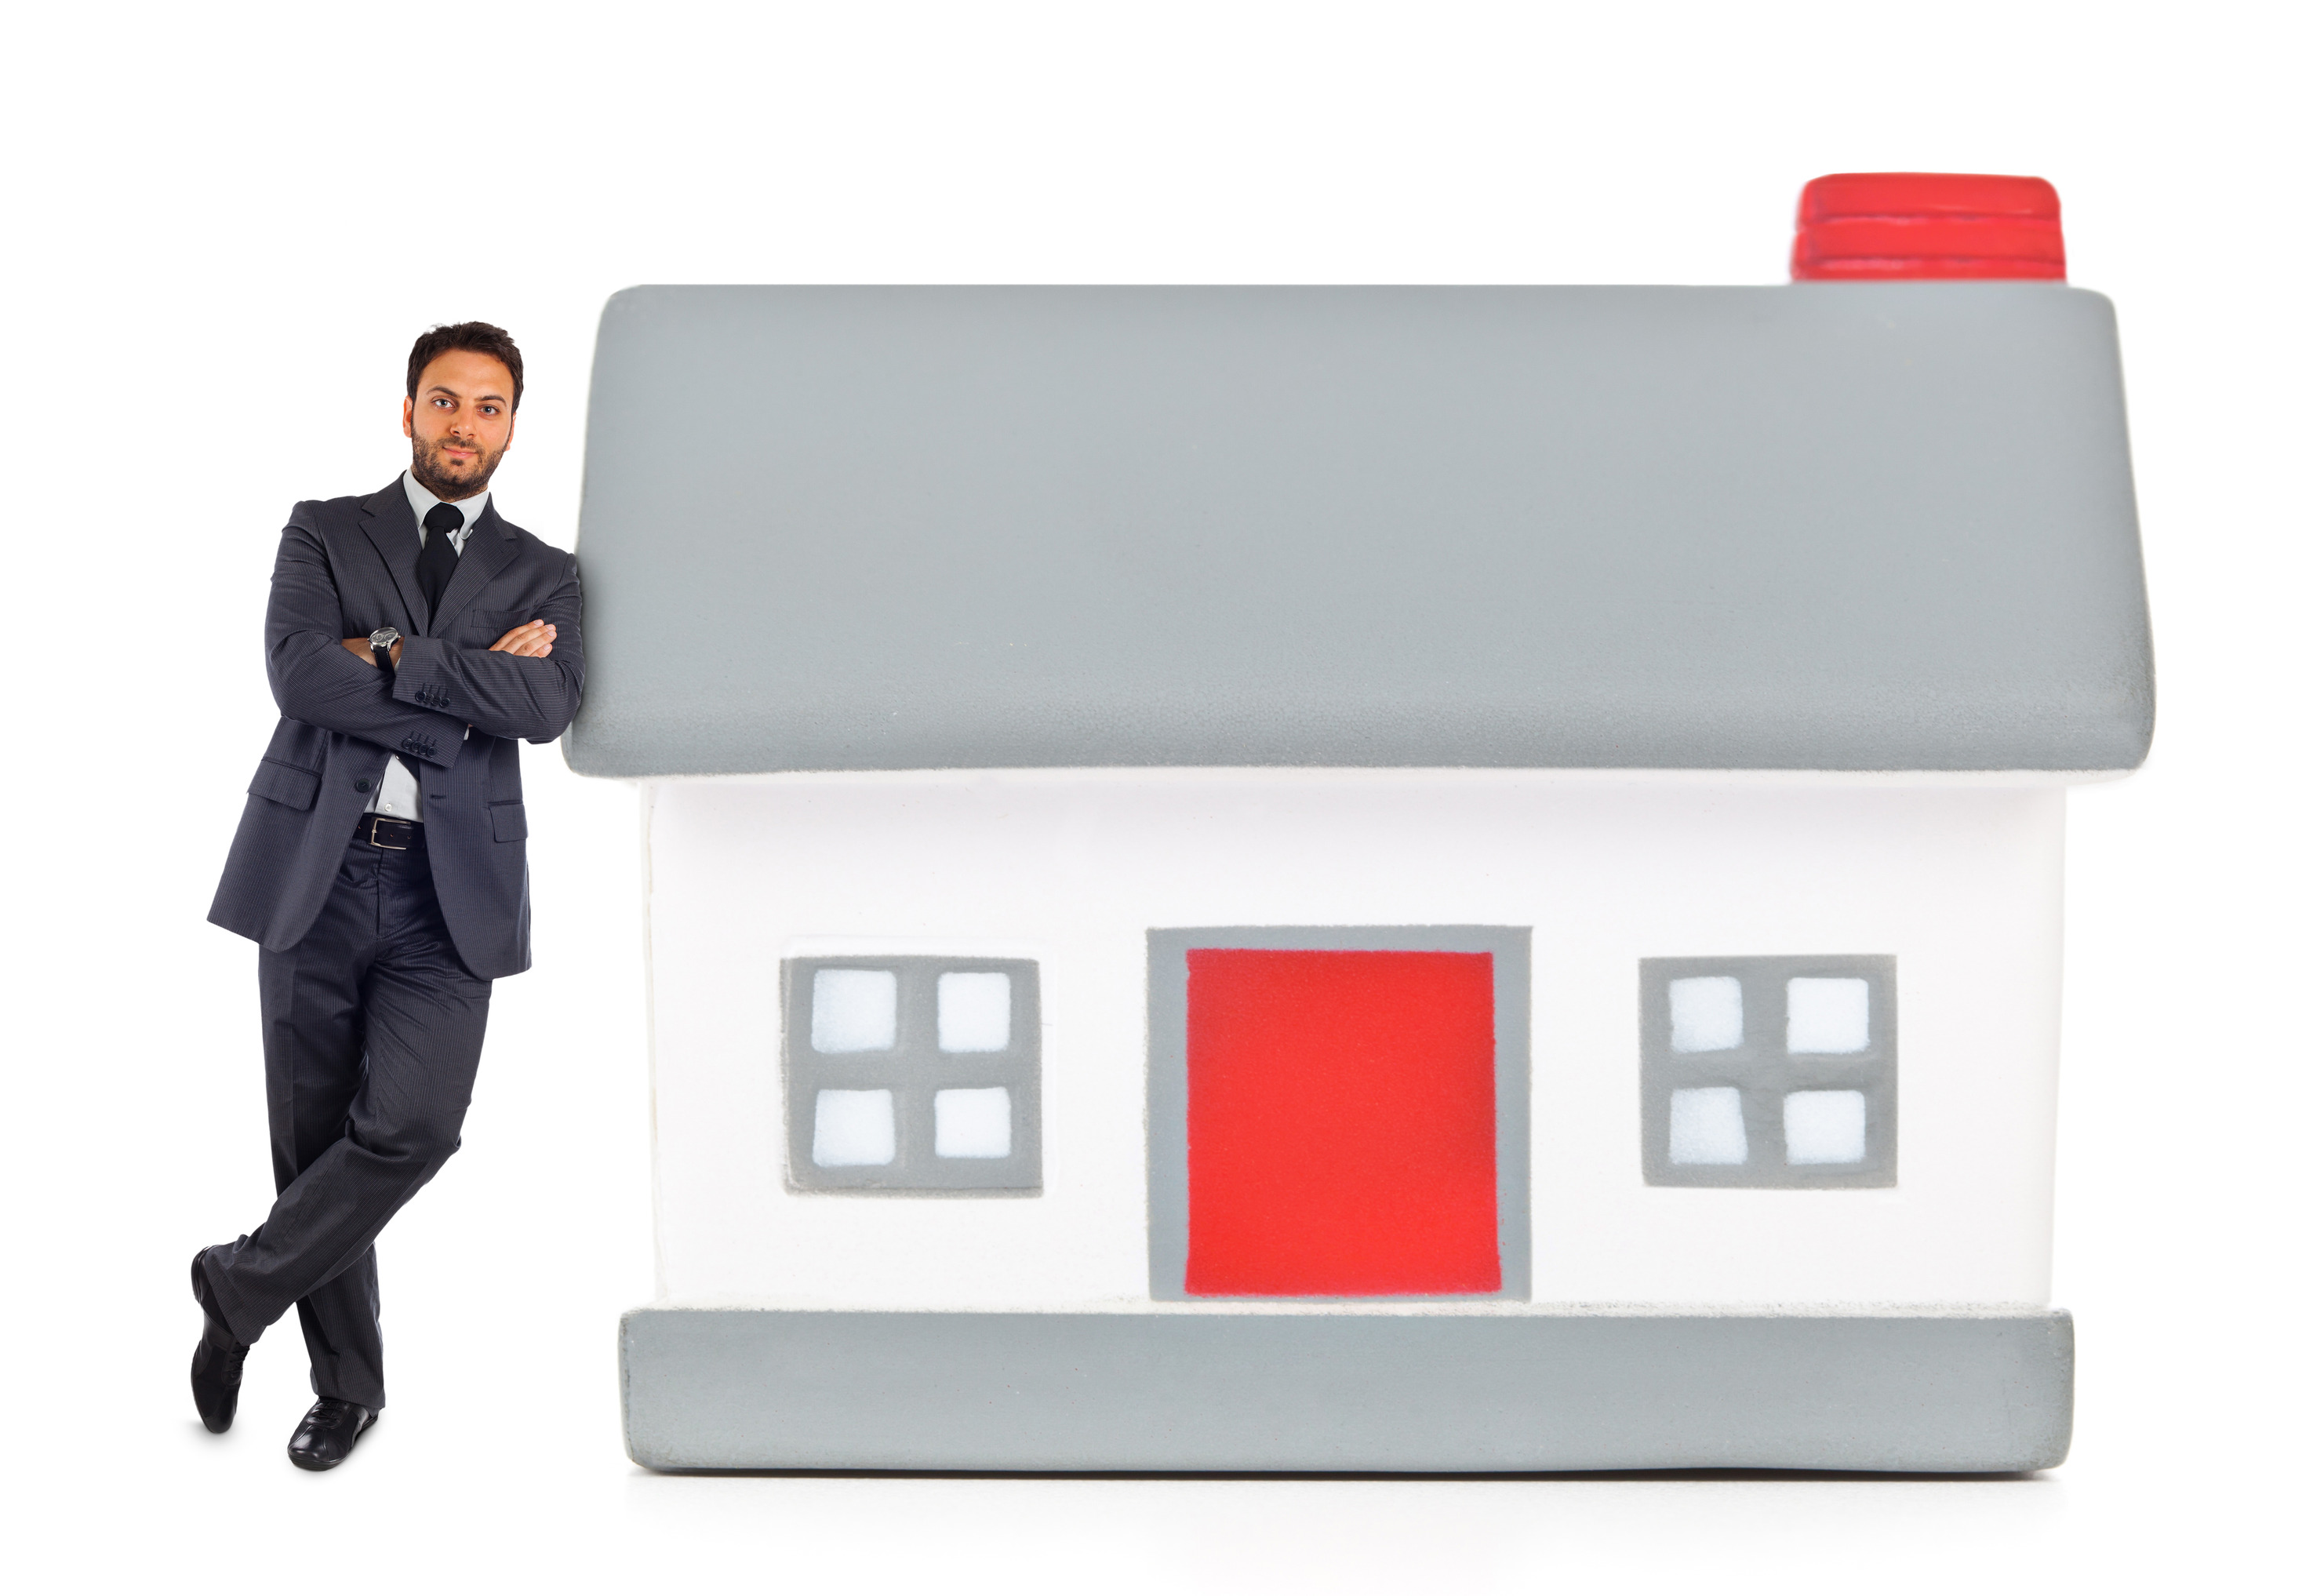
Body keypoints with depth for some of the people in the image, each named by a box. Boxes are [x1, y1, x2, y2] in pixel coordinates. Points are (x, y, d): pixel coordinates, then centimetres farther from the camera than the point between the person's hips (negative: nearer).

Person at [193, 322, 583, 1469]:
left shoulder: (542, 576, 12)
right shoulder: (324, 533, 9)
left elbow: (549, 707, -9)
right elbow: (299, 676, -10)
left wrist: (394, 656, -11)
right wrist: (472, 683, -9)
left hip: (451, 891, 0)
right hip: (316, 875, 0)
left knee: (410, 1125, -16)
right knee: (314, 1141, 5)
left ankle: (241, 1285, 7)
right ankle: (347, 1382, 22)